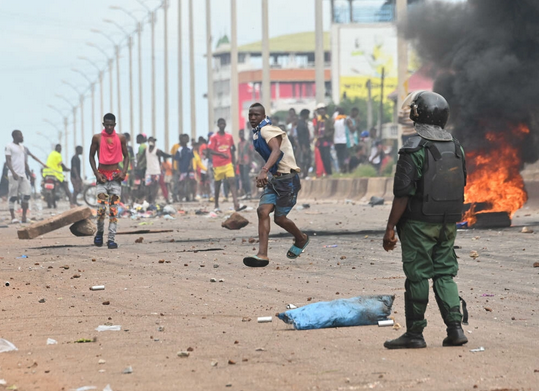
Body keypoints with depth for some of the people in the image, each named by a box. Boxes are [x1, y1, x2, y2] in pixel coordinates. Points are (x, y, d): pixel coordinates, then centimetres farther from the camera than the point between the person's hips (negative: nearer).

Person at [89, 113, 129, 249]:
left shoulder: (121, 138, 4)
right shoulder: (97, 138, 0)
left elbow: (126, 156, 11)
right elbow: (91, 156, 6)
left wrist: (124, 172, -4)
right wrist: (96, 173, -6)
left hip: (115, 176, 1)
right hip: (102, 176, -1)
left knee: (114, 208, -4)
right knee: (101, 206, -12)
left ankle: (111, 239, -4)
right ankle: (100, 232, 13)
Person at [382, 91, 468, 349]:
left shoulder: (414, 149, -15)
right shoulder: (456, 148, 8)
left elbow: (403, 194, -16)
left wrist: (390, 228, -11)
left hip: (419, 222, -6)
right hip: (449, 223, 6)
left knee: (417, 276, 0)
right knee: (444, 274, 12)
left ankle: (415, 333, 5)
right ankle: (455, 328, 3)